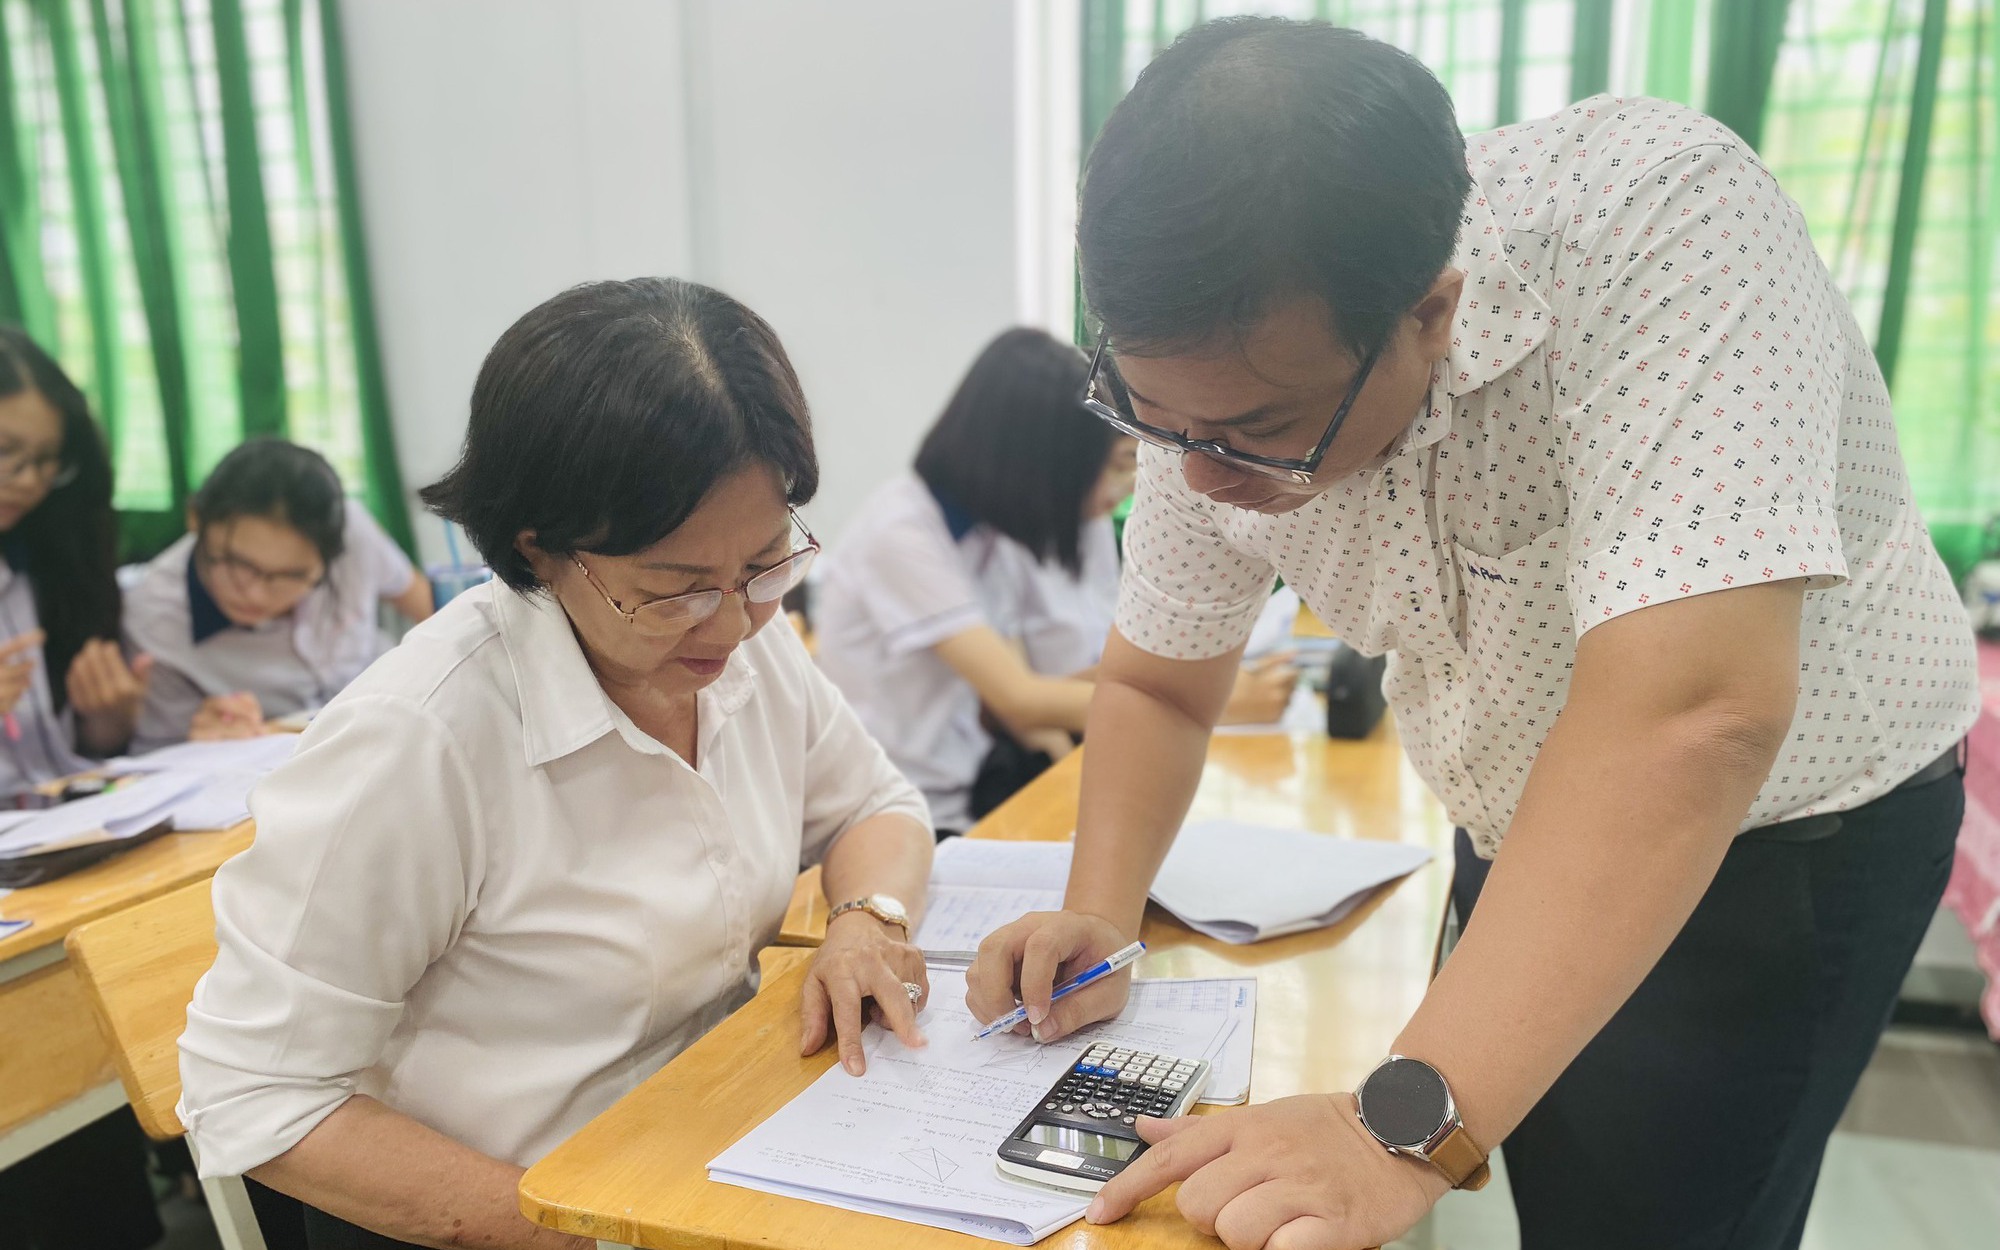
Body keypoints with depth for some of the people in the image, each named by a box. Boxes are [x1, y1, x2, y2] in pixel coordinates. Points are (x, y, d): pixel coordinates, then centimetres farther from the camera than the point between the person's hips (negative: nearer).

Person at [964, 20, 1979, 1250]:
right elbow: (1157, 686, -3)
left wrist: (1407, 1125, -45)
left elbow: (1692, 713, -43)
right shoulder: (1213, 377, -16)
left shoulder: (1660, 225, -34)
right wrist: (1099, 919, -19)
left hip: (1782, 821, -5)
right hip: (1523, 833, 5)